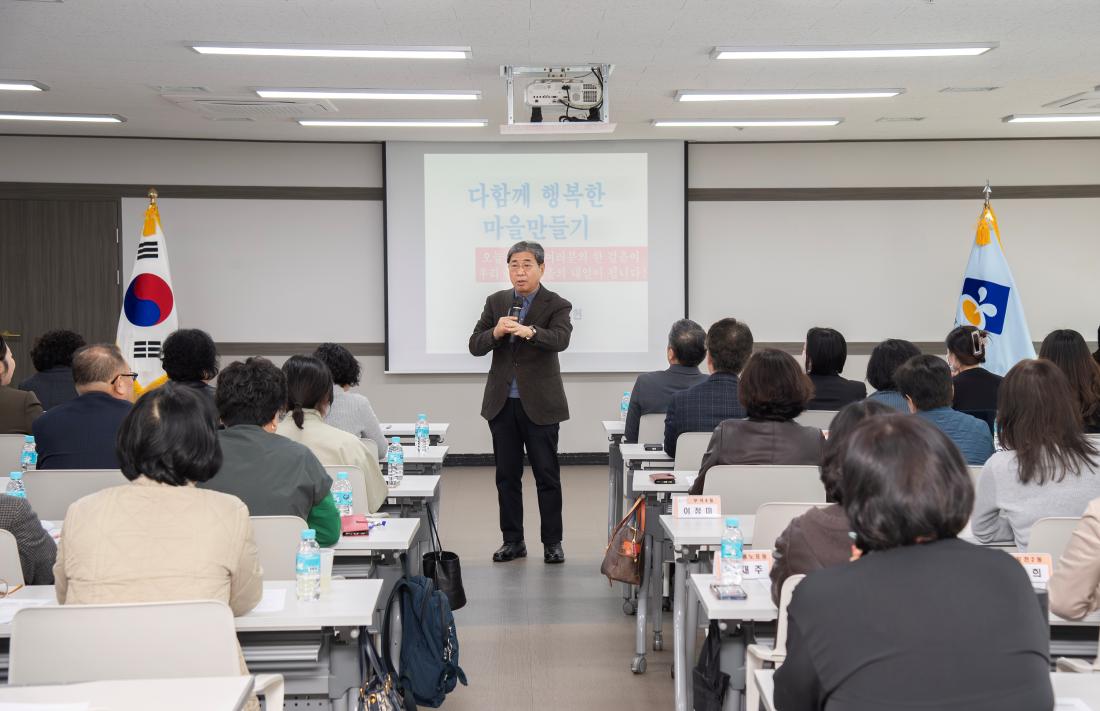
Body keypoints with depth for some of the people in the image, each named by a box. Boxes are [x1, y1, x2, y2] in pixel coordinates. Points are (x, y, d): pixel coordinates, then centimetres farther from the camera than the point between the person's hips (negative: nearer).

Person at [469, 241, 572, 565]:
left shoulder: (556, 305, -4)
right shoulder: (496, 302, 8)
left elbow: (560, 339, -24)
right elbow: (475, 346, 1)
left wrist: (530, 331, -43)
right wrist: (495, 332, -21)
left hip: (540, 404, -3)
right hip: (502, 403, 4)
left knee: (547, 475, 2)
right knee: (507, 475, 9)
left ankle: (552, 541, 13)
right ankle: (513, 540, 19)